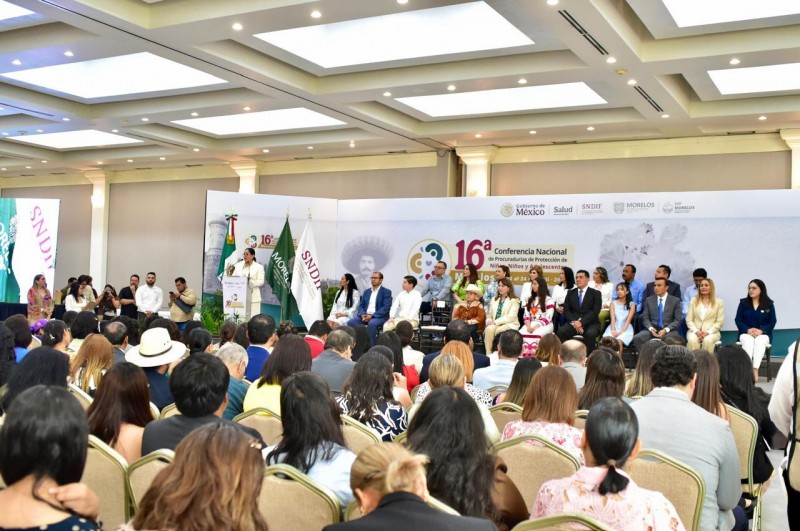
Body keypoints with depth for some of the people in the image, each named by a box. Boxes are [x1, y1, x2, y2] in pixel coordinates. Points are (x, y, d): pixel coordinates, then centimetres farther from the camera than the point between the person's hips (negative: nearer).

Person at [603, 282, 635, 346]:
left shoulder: (631, 304, 9)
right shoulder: (613, 303, 15)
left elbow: (628, 320, -3)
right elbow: (612, 318, 3)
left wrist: (621, 332, -17)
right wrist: (613, 330, -15)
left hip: (625, 329, -2)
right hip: (614, 328, 2)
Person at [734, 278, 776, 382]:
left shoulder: (769, 304, 6)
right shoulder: (743, 302, 9)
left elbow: (772, 322, 0)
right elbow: (738, 320, 3)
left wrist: (761, 331, -18)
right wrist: (748, 330, -16)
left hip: (763, 334, -1)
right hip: (746, 333, 1)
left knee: (760, 342, -35)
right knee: (748, 341, -34)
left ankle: (755, 370, -46)